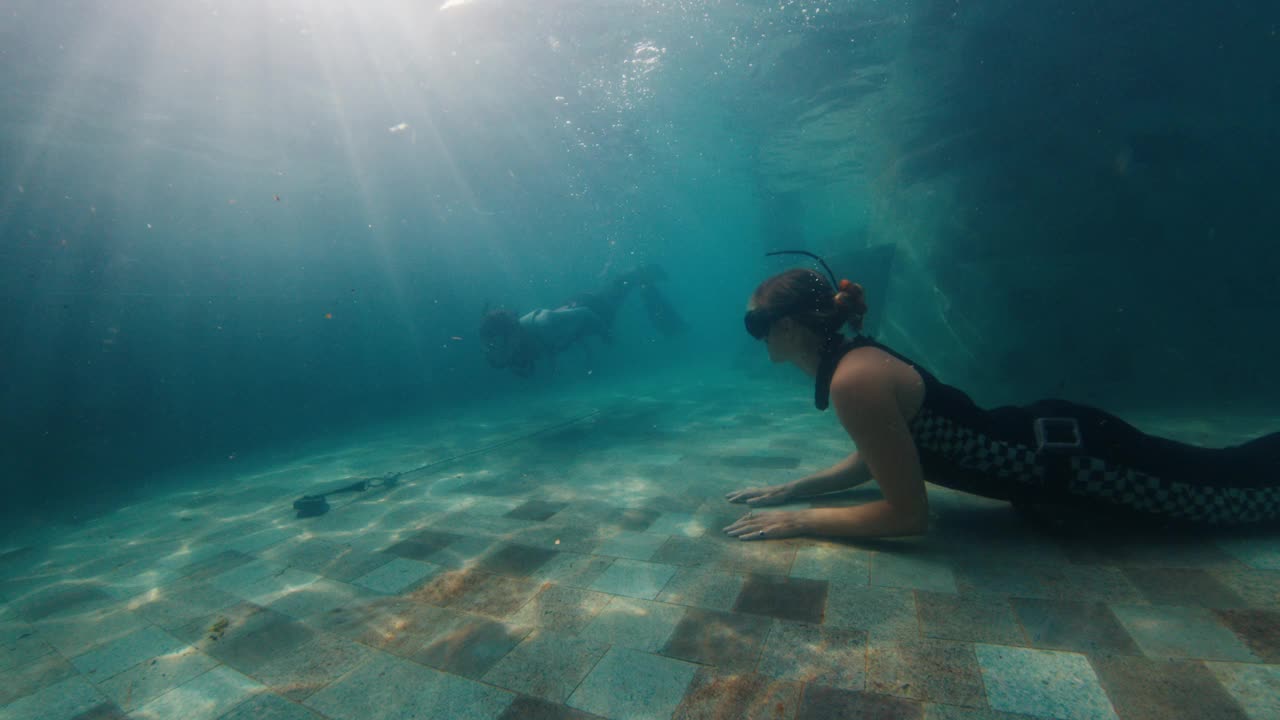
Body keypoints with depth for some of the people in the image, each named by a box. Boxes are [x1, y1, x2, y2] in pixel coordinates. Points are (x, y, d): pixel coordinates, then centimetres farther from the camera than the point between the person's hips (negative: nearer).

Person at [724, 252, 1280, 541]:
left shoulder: (854, 381, -31)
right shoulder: (850, 360, -2)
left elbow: (909, 515, -28)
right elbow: (871, 461, 9)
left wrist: (801, 521, -23)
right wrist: (792, 489, 1)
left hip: (1069, 460, -7)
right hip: (1047, 441, 7)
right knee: (1226, 477, 28)